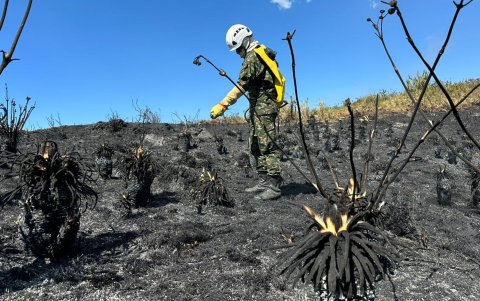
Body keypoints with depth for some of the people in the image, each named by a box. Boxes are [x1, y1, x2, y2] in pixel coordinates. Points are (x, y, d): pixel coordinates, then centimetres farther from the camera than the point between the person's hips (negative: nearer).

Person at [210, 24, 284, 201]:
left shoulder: (252, 57, -14)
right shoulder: (261, 53, 17)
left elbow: (241, 86, -24)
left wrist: (222, 105, -27)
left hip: (263, 106, -10)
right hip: (258, 107, 10)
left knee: (267, 145, -10)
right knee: (256, 146, 11)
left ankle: (274, 187, -7)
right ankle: (264, 182, 16)